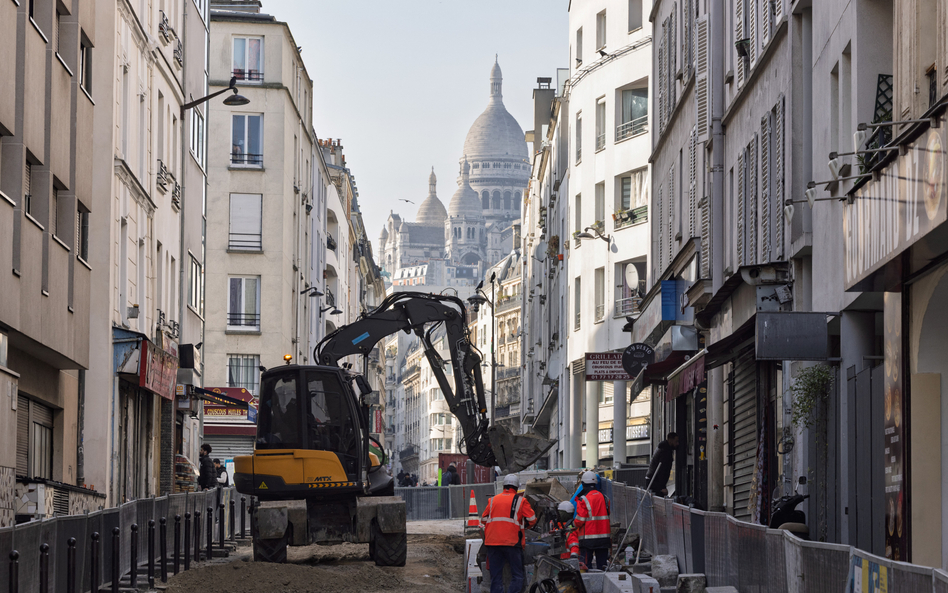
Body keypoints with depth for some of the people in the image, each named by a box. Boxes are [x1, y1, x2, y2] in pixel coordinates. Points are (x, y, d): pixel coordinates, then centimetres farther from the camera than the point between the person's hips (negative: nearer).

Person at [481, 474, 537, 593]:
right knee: (517, 576, 2)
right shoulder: (520, 500, 4)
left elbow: (483, 519, 15)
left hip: (492, 542, 3)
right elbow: (532, 520, 2)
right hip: (511, 542, -3)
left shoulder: (493, 500, 13)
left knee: (496, 577, 8)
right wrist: (522, 524, 22)